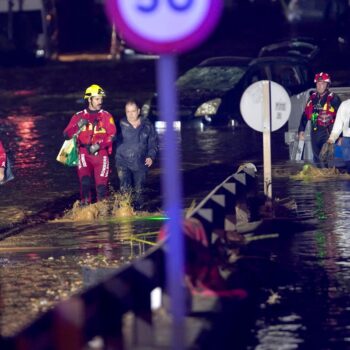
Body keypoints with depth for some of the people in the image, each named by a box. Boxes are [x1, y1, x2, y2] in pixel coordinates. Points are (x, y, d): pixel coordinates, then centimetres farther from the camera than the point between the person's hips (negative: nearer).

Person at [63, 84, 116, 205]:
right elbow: (67, 134, 7)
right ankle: (85, 206, -10)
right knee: (85, 181, -22)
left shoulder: (106, 116, 6)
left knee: (101, 185, -4)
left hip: (101, 154, 0)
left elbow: (112, 135, -5)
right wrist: (78, 126, -10)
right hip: (84, 154, 0)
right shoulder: (79, 116, 10)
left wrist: (98, 145, -17)